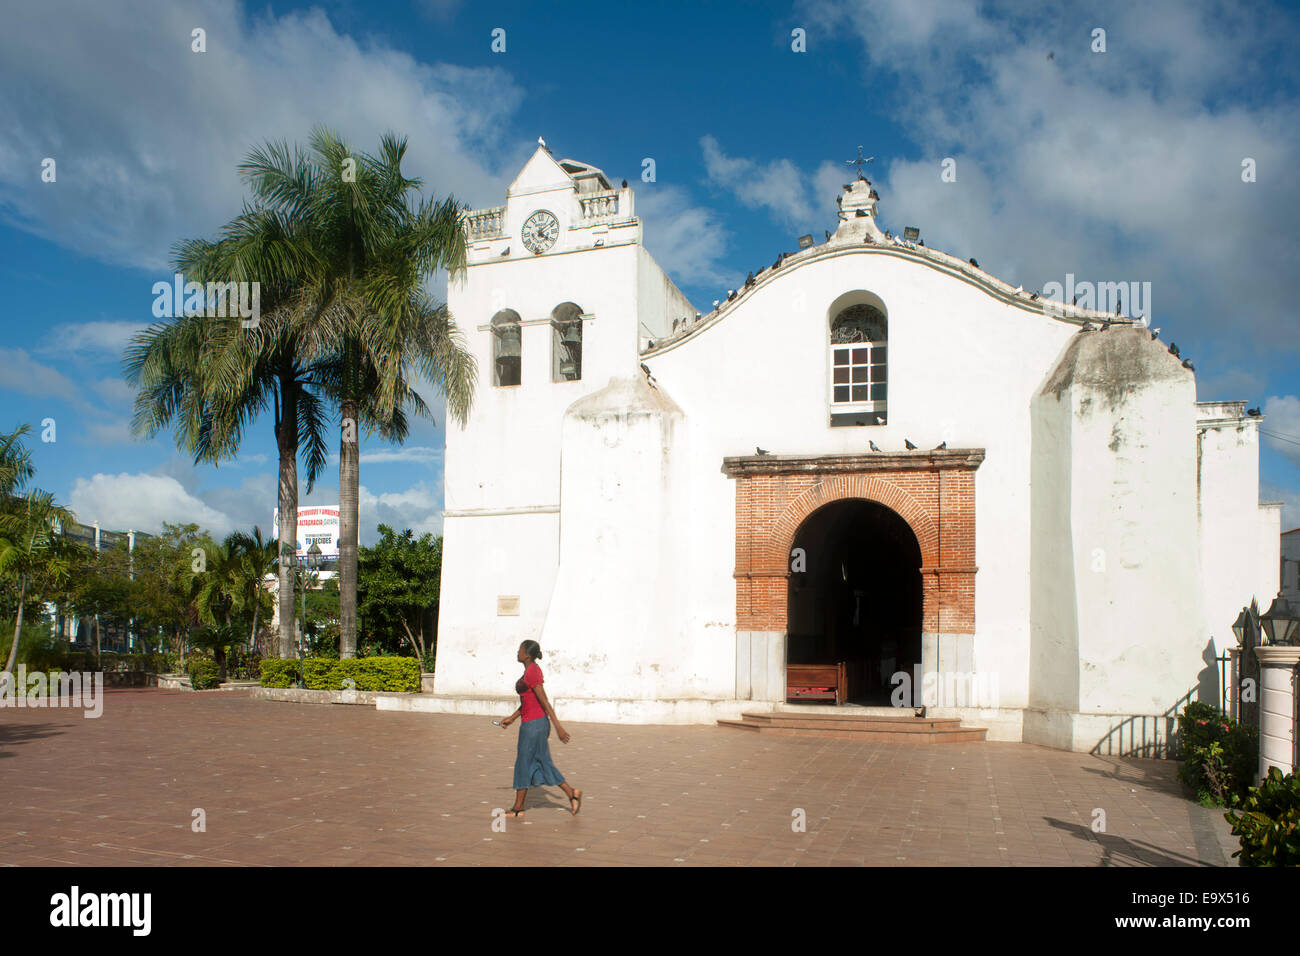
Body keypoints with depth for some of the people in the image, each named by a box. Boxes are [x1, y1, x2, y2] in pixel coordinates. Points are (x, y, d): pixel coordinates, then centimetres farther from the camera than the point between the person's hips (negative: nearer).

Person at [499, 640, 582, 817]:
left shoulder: (531, 674, -18)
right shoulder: (533, 670, 12)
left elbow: (545, 701, -20)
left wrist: (558, 727, -21)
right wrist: (512, 718, 25)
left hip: (533, 724, -9)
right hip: (538, 723, 9)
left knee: (523, 764, 4)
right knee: (542, 764, 14)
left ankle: (518, 807, 16)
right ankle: (572, 793, 13)